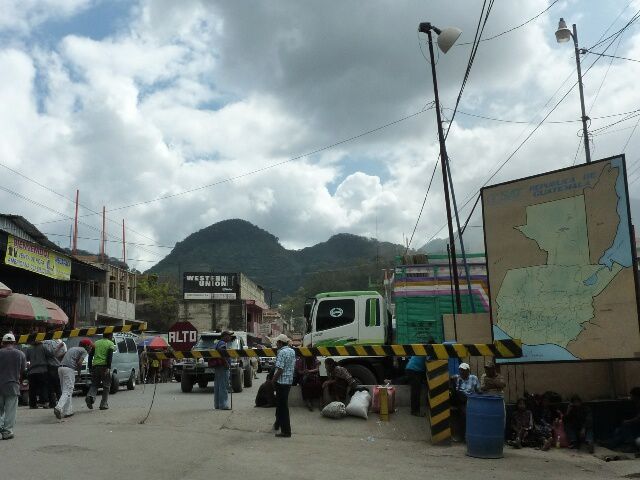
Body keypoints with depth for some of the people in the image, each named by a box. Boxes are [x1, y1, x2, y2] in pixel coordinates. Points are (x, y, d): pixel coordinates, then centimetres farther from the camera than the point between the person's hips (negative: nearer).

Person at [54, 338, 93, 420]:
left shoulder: (72, 348, 28)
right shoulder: (84, 351, 6)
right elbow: (79, 362, -9)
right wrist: (79, 370, 9)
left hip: (60, 368, 7)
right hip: (69, 369, -7)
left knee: (65, 391, 14)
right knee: (67, 391, -9)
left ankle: (68, 411, 13)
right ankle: (58, 408, -28)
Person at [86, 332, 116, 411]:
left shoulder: (96, 343, 16)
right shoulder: (110, 344, 1)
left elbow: (90, 356, 13)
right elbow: (109, 356, -12)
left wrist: (90, 367, 15)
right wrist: (108, 367, -16)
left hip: (95, 366, 4)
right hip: (104, 366, -4)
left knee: (94, 384, 12)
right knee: (106, 386, 6)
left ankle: (90, 396, -16)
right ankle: (104, 404, 5)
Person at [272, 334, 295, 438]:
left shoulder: (282, 352, -18)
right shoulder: (292, 351, 10)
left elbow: (280, 369, -22)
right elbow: (294, 366, 16)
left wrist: (274, 379, -10)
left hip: (281, 382, -9)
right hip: (289, 381, 9)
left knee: (282, 406, -3)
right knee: (280, 403, 24)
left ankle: (286, 431, -1)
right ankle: (278, 424, 40)